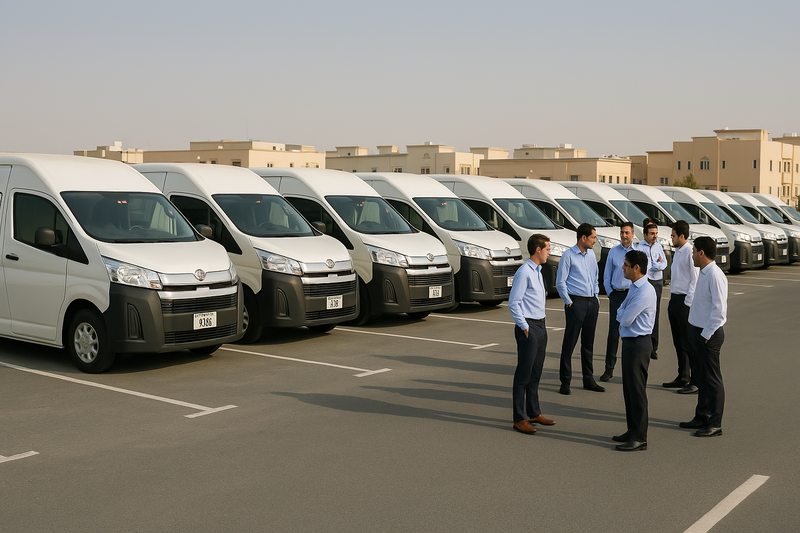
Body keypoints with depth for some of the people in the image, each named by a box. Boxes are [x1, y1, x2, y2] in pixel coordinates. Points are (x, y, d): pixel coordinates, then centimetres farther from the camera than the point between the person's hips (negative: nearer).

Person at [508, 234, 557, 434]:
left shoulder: (537, 271, 15)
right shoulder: (524, 272, -14)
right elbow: (513, 303, -17)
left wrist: (540, 327, 17)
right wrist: (525, 327, -15)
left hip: (540, 326, 9)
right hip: (528, 328, -9)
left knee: (535, 373, 16)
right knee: (524, 374, -4)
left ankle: (534, 413, 26)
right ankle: (519, 418, 2)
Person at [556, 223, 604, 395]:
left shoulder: (591, 254, 12)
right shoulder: (568, 255, -8)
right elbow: (560, 282, -7)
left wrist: (596, 297, 13)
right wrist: (569, 302, -9)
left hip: (592, 303, 7)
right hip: (576, 303, -7)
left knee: (588, 342, 13)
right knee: (569, 343, -4)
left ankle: (588, 379, 21)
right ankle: (565, 381, 3)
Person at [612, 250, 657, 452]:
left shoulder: (645, 292, -22)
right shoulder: (634, 287, 9)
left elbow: (625, 319, -18)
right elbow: (621, 314, 17)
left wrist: (621, 315, 1)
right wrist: (623, 315, -3)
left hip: (638, 344, -10)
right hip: (630, 342, 10)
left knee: (637, 390, -3)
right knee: (628, 388, 17)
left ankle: (640, 439, 5)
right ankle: (633, 431, 29)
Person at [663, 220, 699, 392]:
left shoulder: (691, 252, -15)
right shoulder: (677, 252, 14)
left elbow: (695, 280, -17)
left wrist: (688, 302, -18)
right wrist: (671, 302, 18)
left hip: (685, 302, -9)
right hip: (674, 299, 10)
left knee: (689, 342, -4)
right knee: (678, 341, 15)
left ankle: (696, 381, 2)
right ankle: (682, 378, 25)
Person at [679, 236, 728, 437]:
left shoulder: (715, 276, -19)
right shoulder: (703, 273, 10)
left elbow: (719, 309, -23)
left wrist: (706, 335, -19)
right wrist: (697, 333, 13)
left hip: (708, 334, -10)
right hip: (697, 331, 10)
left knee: (712, 379, 1)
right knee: (701, 378, 19)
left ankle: (715, 424, 10)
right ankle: (702, 417, 31)